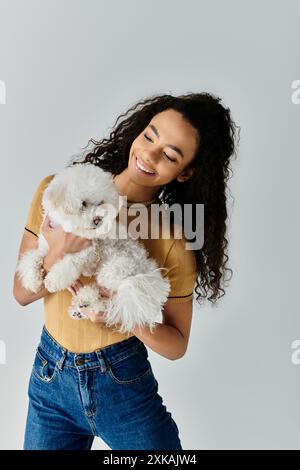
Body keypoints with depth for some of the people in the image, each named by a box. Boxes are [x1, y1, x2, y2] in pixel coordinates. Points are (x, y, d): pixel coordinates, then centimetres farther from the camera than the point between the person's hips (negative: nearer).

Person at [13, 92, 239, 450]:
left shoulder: (174, 242, -14)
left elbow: (177, 345, -7)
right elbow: (21, 293, -6)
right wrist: (58, 253, -25)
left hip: (124, 383, -2)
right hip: (49, 378, 2)